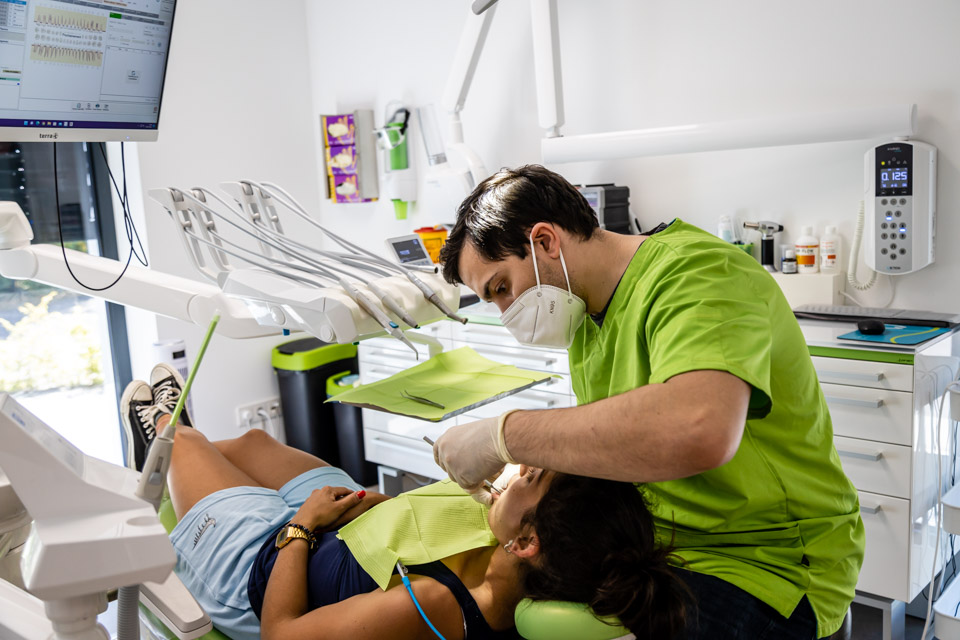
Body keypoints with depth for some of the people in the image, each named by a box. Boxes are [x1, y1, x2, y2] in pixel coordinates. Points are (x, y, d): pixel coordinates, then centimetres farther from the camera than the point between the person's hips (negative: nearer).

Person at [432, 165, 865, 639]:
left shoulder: (697, 273, -21)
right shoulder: (588, 310, 9)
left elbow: (699, 432, -41)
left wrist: (504, 436, -32)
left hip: (762, 561, -8)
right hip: (649, 541, 8)